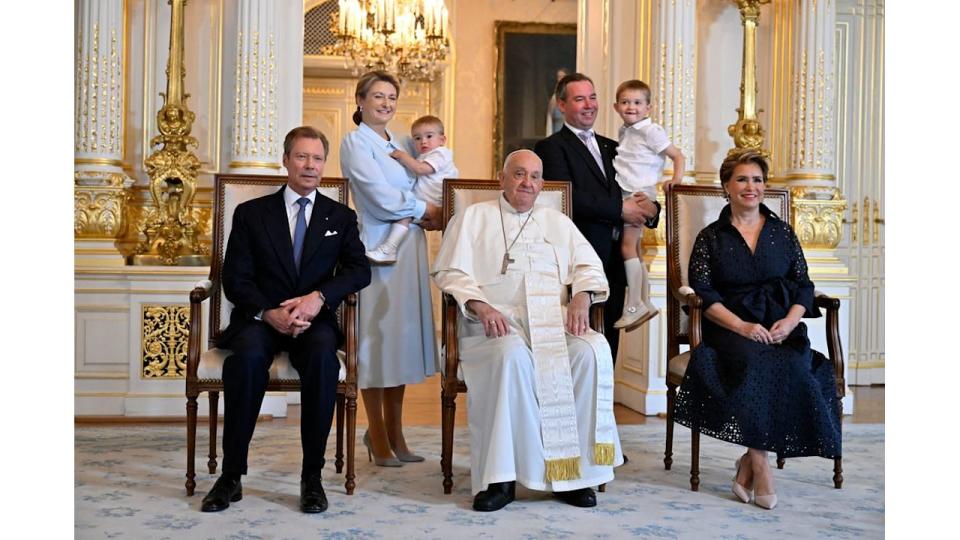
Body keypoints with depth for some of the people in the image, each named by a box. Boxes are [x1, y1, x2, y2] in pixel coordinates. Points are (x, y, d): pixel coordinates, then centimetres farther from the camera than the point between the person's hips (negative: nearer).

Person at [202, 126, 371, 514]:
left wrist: (319, 296, -18)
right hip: (259, 319, 0)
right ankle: (231, 476, -24)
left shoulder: (340, 217, 15)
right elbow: (235, 279, 2)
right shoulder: (251, 213, 11)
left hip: (314, 320, 0)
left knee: (323, 355, -34)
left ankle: (312, 475, -24)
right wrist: (269, 313, -17)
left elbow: (359, 270, 1)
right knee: (248, 356, -34)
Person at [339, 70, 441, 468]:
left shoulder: (402, 145, 18)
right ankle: (378, 437, 7)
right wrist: (426, 209, -1)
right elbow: (382, 198, -13)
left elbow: (425, 188, 19)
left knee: (403, 333, 8)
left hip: (410, 245, 7)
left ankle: (394, 432, 17)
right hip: (377, 245, -7)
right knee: (376, 334, -2)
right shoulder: (355, 142, -4)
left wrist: (426, 217, -3)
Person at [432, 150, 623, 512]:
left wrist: (581, 297, -5)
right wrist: (479, 305, -13)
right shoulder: (473, 218, 17)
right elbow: (450, 272, 6)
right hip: (497, 323, -3)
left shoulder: (559, 223, 27)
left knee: (592, 351, -29)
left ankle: (574, 469, -20)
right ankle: (501, 477, -30)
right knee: (512, 356, -37)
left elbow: (590, 267, 18)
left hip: (555, 320, 3)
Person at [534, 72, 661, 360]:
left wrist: (650, 209, -5)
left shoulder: (611, 147, 22)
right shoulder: (551, 147, -2)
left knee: (607, 350, 10)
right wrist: (620, 209, -16)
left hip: (615, 264, 7)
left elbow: (633, 192, 18)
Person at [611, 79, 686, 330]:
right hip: (625, 195, 9)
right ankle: (645, 303, 21)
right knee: (635, 251, 12)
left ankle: (633, 306, -12)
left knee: (627, 246, -15)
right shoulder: (624, 132, 15)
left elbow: (677, 155, -4)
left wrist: (677, 178, -18)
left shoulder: (651, 131, -7)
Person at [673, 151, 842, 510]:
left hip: (782, 327, 2)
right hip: (731, 328, -2)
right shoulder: (711, 237, 9)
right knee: (756, 362, -34)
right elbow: (702, 292, -2)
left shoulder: (783, 233, 15)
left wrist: (789, 322, -10)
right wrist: (742, 326, -16)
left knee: (794, 367, -30)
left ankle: (749, 461, -20)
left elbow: (803, 287, 12)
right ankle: (760, 466, -28)